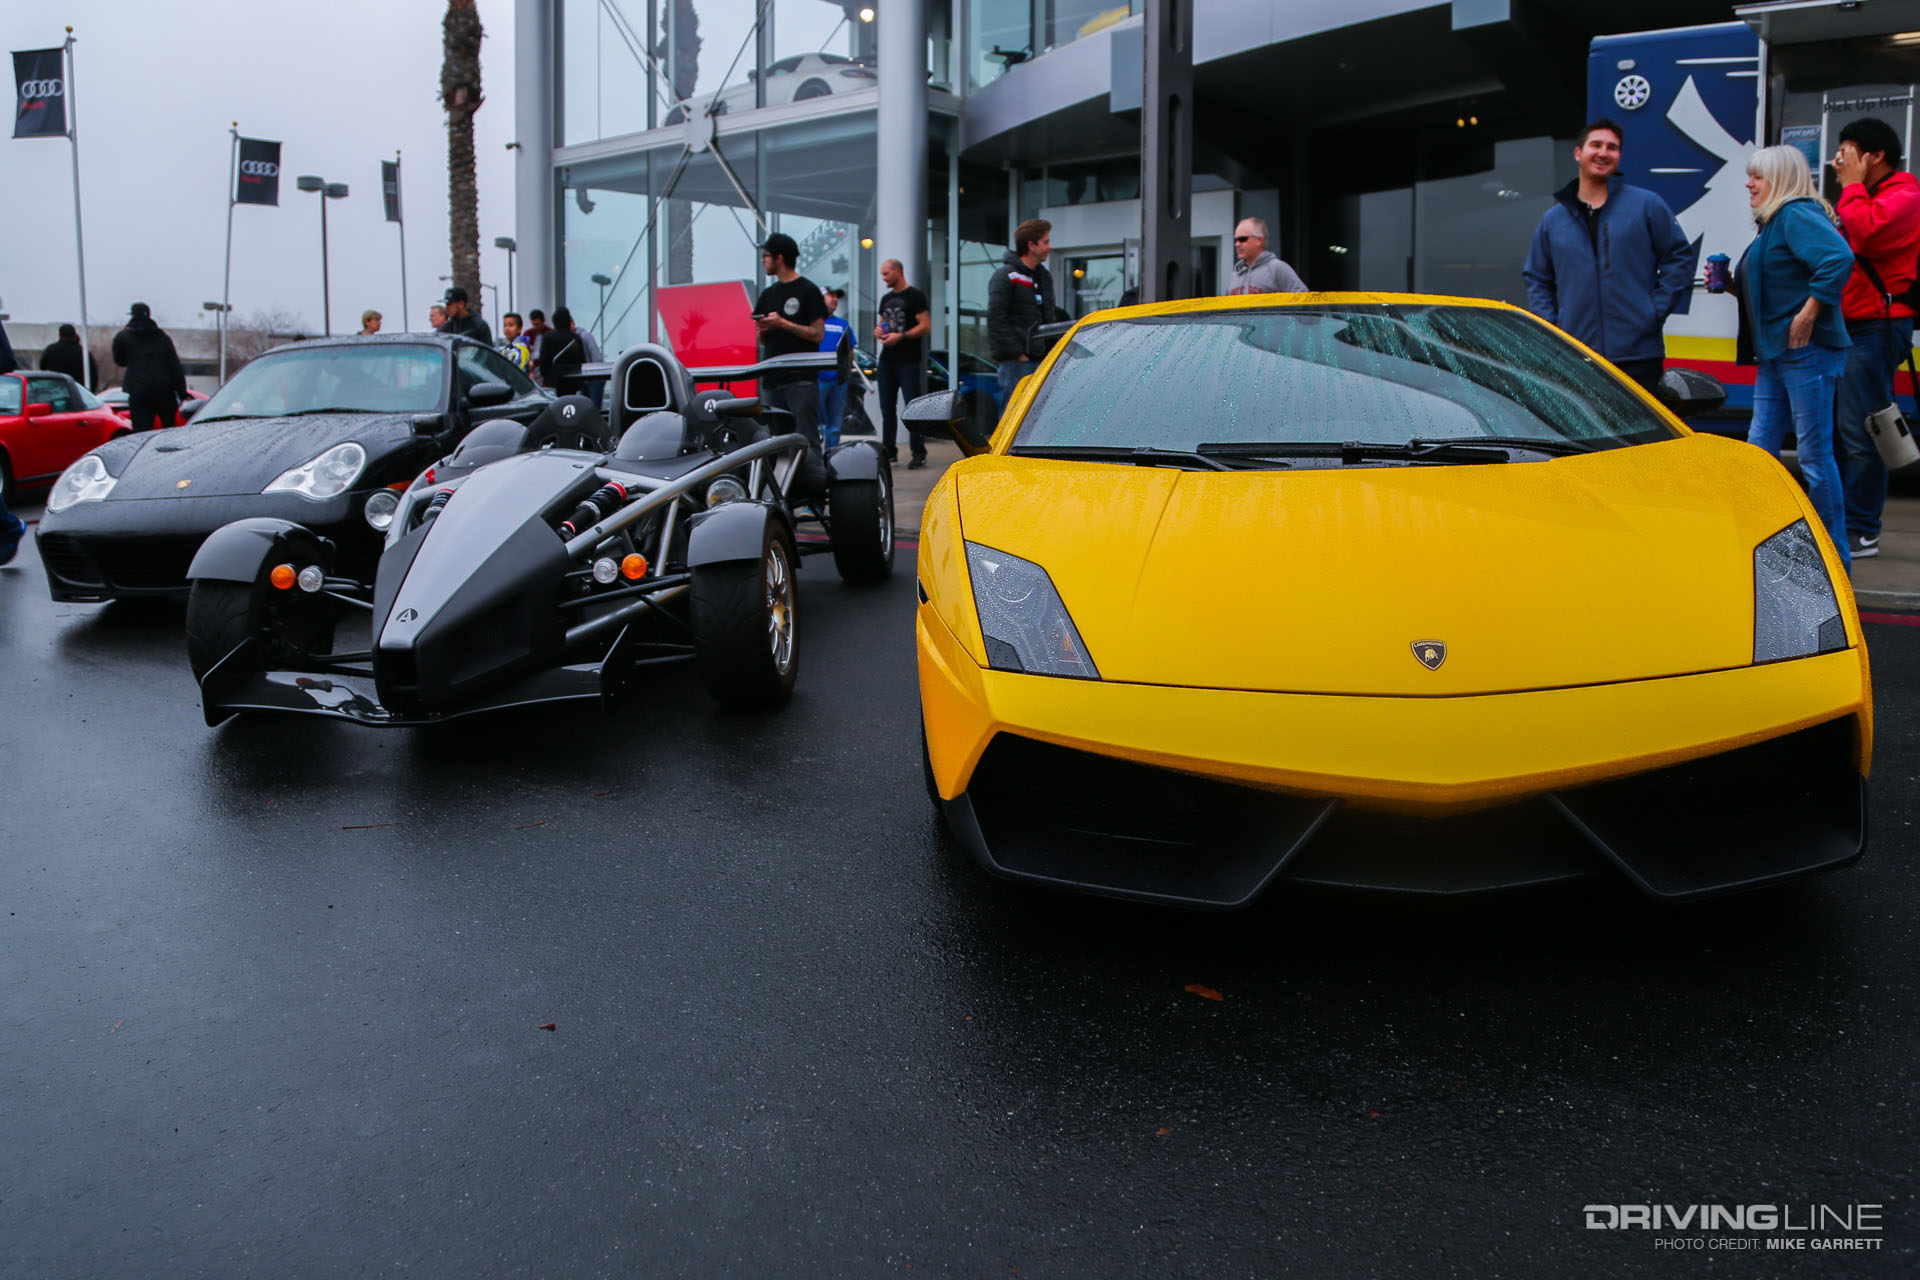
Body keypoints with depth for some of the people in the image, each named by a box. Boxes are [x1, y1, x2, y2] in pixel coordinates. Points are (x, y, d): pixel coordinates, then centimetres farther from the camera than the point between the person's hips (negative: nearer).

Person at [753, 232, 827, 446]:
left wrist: (782, 323, -14)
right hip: (772, 379, 7)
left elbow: (817, 334, -8)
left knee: (806, 437, -10)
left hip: (801, 378, -7)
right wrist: (763, 329, -1)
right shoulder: (768, 294, 19)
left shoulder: (808, 290, -1)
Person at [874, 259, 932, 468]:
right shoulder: (886, 298, 19)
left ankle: (918, 453, -7)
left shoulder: (915, 296, -4)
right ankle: (888, 450, 15)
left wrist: (900, 336, -19)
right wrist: (878, 330, 5)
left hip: (909, 362, -7)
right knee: (887, 407, 8)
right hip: (887, 360, 7)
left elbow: (926, 326, -11)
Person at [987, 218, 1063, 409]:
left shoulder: (1045, 276, 18)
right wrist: (1017, 354, -16)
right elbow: (996, 319, -13)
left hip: (1042, 362, 8)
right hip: (1017, 364, -8)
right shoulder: (1006, 276, -7)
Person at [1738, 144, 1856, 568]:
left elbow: (1840, 258, -26)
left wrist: (1808, 315, -25)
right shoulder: (1771, 224, 19)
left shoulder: (1798, 215, -11)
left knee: (1814, 455, -4)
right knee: (1760, 450, 10)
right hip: (1774, 355, 10)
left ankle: (1835, 559, 4)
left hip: (1807, 352, -10)